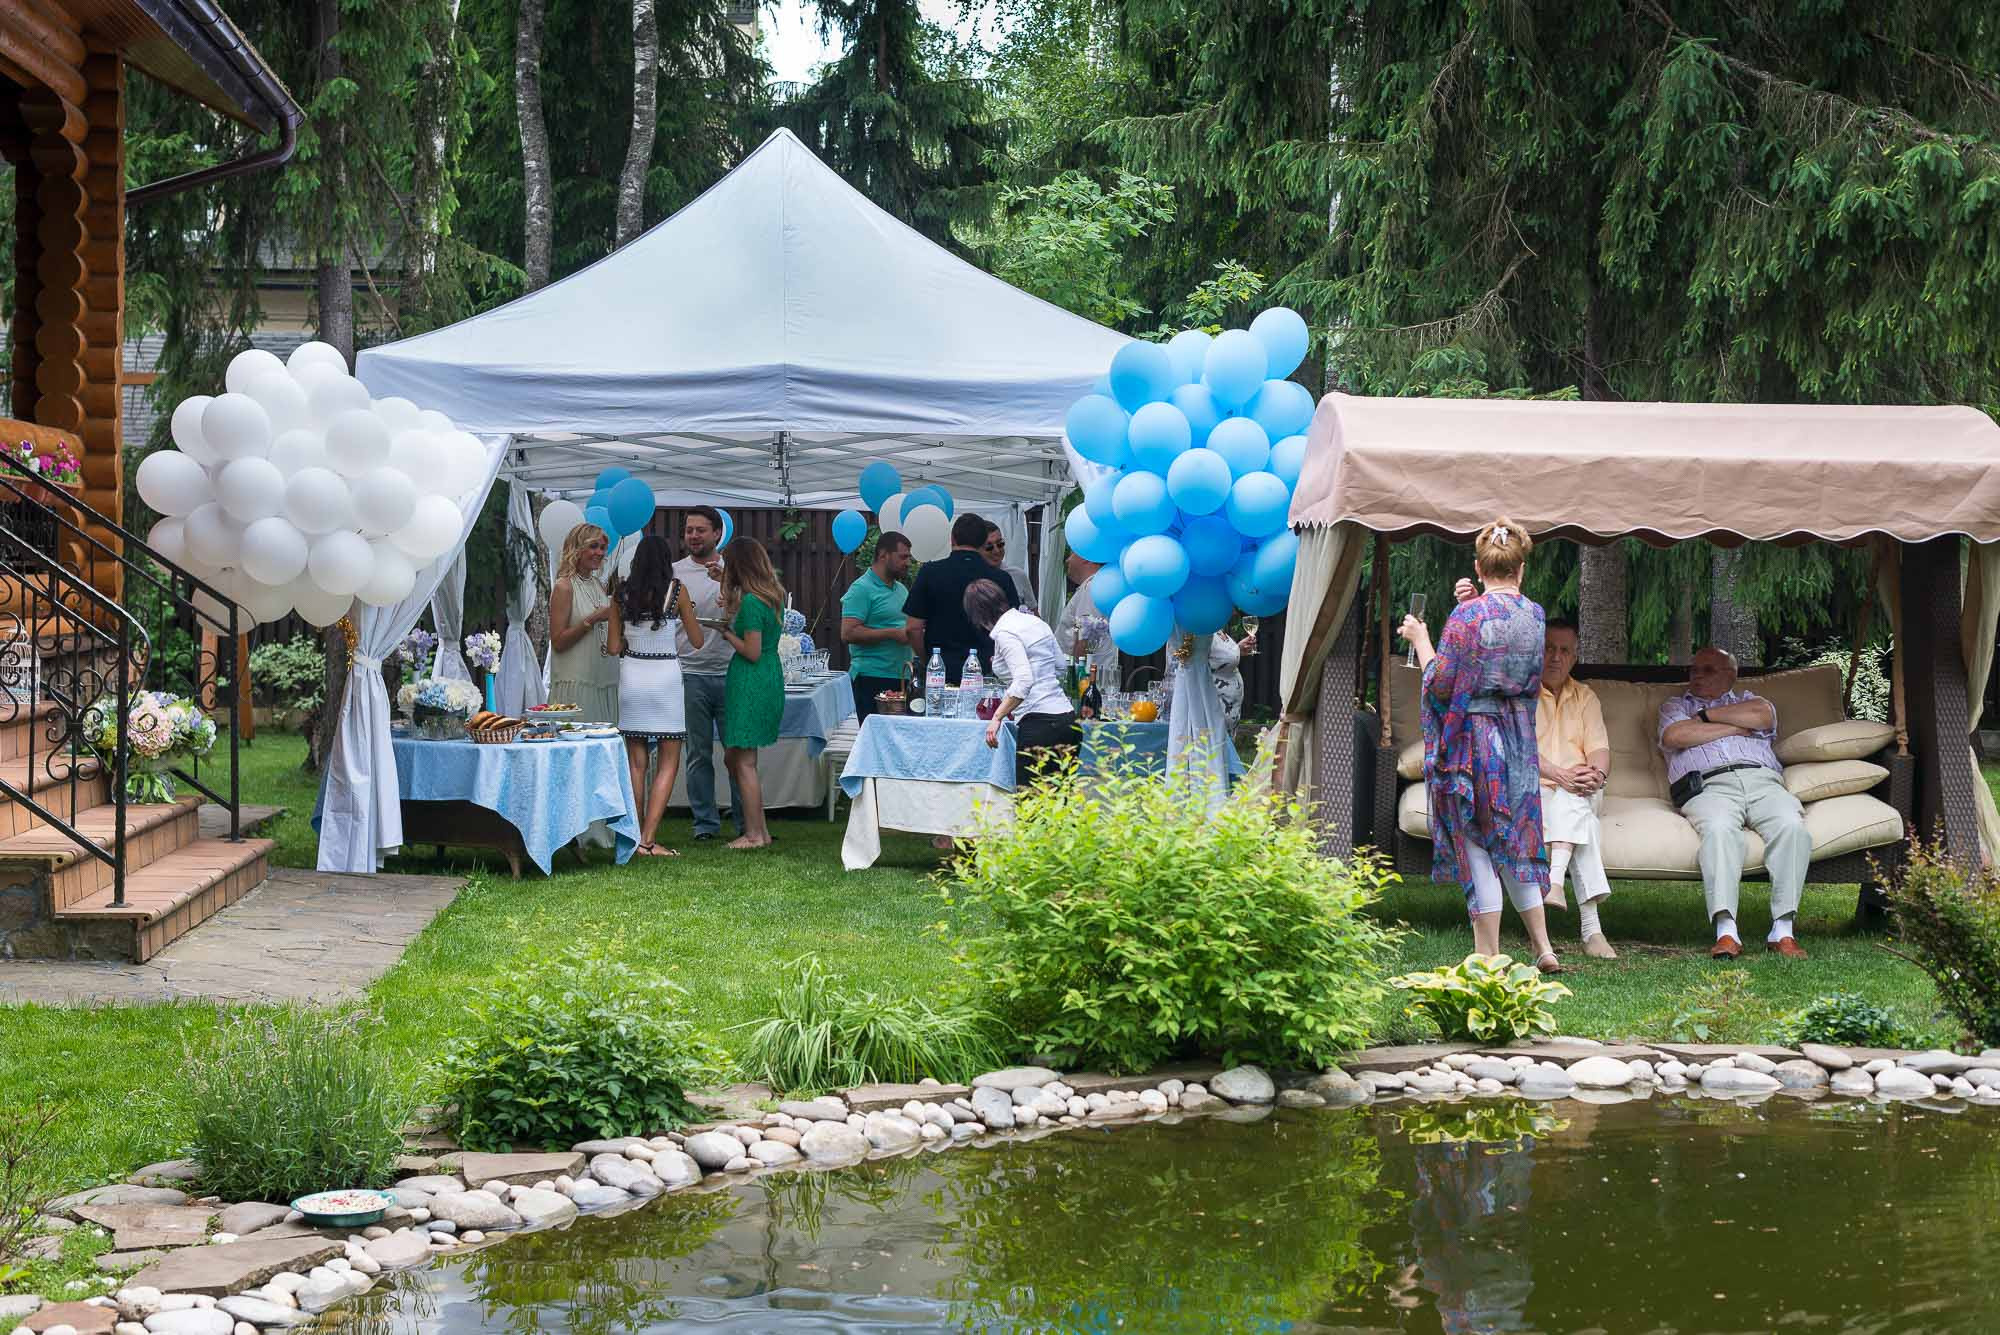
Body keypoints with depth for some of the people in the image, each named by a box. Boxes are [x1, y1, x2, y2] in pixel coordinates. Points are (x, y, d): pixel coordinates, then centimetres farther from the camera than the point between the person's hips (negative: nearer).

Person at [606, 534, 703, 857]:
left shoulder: (622, 593, 1)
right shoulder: (677, 591, -6)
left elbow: (614, 647, 3)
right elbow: (697, 640, 1)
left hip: (631, 676, 3)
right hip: (666, 677, -3)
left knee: (636, 762, 11)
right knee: (668, 763, 3)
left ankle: (636, 836, 14)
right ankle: (648, 839, -6)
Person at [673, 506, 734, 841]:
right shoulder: (674, 572, 6)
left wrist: (726, 582, -22)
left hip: (730, 672, 0)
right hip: (691, 674, 0)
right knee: (699, 753, 4)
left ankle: (746, 822, 10)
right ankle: (705, 822, 11)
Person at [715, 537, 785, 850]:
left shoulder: (751, 601, -17)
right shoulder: (773, 596, 10)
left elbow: (752, 652, -18)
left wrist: (726, 633, -6)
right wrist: (733, 611, 23)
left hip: (751, 683, -9)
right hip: (771, 679, 9)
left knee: (744, 762, -2)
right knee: (733, 758, 16)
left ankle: (754, 835, 2)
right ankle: (760, 829, 18)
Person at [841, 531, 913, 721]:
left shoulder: (901, 589, 19)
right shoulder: (862, 589, -8)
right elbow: (848, 634, -17)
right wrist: (893, 633, -17)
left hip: (901, 677, 8)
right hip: (873, 679, -8)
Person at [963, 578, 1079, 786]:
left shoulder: (1005, 632, -8)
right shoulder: (1036, 621, 15)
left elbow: (1024, 681, -20)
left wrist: (997, 717, -17)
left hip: (1041, 723, -8)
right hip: (1068, 720, 8)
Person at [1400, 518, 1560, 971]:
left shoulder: (1467, 615, -14)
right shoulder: (1534, 615, 4)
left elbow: (1440, 682, -14)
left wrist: (1420, 639, 2)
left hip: (1472, 739, -6)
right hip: (1519, 741, 6)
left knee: (1477, 846, 1)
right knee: (1513, 841, 17)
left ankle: (1488, 958, 5)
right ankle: (1542, 948, 18)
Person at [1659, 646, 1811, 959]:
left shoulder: (1747, 700, 33)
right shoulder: (1675, 706, 31)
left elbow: (1763, 716, 7)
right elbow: (1674, 736, 6)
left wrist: (1706, 715, 10)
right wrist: (1737, 727, 10)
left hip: (1762, 779, 2)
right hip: (1709, 786, -2)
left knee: (1792, 826, -31)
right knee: (1719, 828, -37)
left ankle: (1782, 929, -33)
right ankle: (1726, 931, -46)